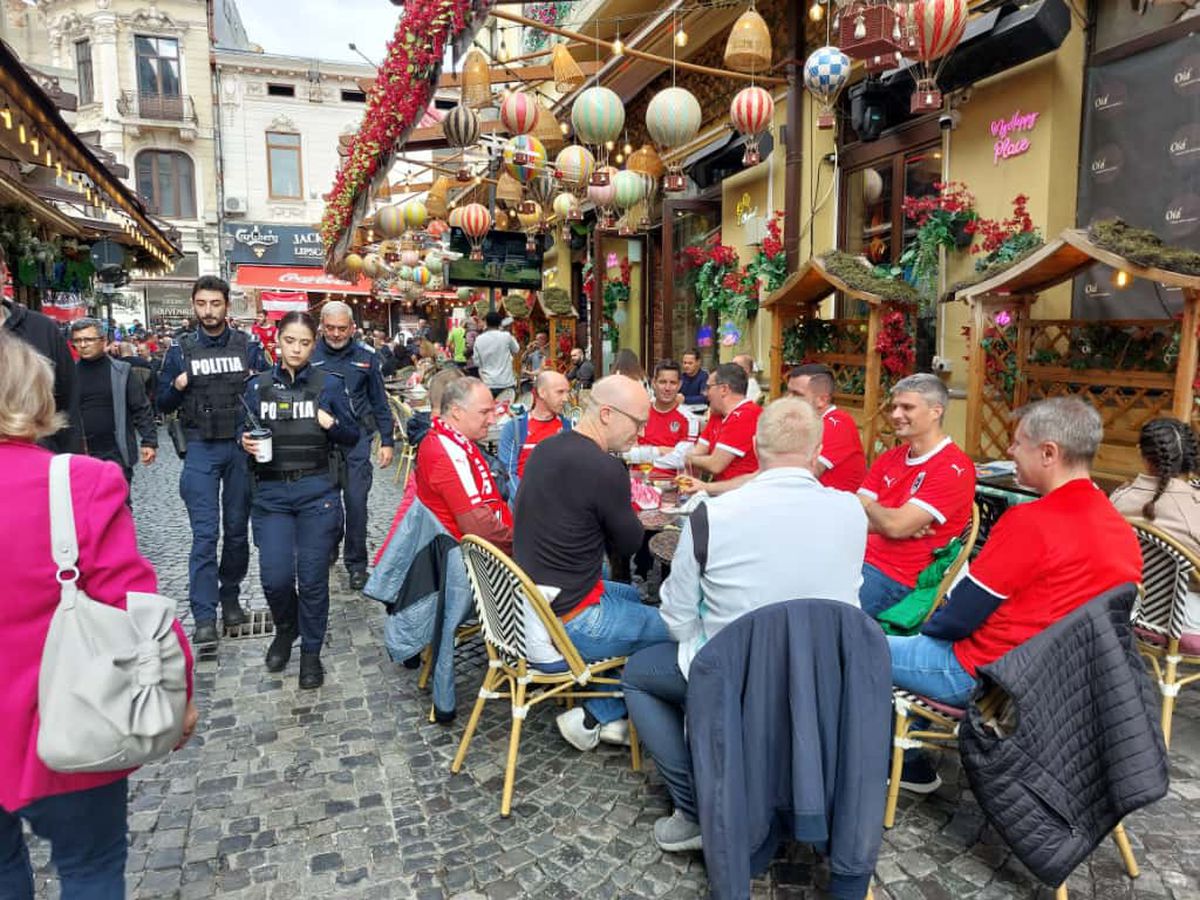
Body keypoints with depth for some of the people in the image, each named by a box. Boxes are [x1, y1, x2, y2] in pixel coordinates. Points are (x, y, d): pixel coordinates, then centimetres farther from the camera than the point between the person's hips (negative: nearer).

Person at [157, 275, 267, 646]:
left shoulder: (248, 347, 6)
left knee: (237, 529, 9)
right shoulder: (180, 350, 5)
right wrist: (176, 387, -11)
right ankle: (204, 616, -4)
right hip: (201, 450, -1)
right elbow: (164, 405, 9)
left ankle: (230, 598, 25)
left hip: (242, 446, 1)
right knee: (205, 533, -6)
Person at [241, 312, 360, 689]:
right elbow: (246, 435, 12)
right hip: (271, 492, 2)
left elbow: (352, 436, 4)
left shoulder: (329, 383, 0)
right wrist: (246, 443, -10)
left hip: (317, 492, -1)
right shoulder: (258, 386, 6)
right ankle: (285, 628, 29)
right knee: (275, 577, -5)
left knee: (313, 577, 3)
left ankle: (311, 652, 23)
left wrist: (332, 424, -16)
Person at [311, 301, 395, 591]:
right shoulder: (310, 356, 1)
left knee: (356, 502, -3)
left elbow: (379, 402, 8)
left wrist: (387, 441, 5)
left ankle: (356, 564, 10)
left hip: (356, 440, -1)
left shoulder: (366, 357, 3)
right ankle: (327, 550, 34)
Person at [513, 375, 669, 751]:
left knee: (633, 595, 29)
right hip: (563, 624, -9)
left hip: (529, 602, 9)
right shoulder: (604, 469, -24)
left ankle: (613, 715, 27)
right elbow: (628, 545, -10)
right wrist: (626, 504, 6)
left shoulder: (546, 448, 3)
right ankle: (592, 719, 13)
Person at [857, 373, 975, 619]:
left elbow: (896, 525, -18)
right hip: (859, 559, 7)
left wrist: (868, 505, 2)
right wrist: (904, 527, -12)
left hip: (896, 578, -7)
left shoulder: (954, 467, -10)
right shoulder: (889, 458, 14)